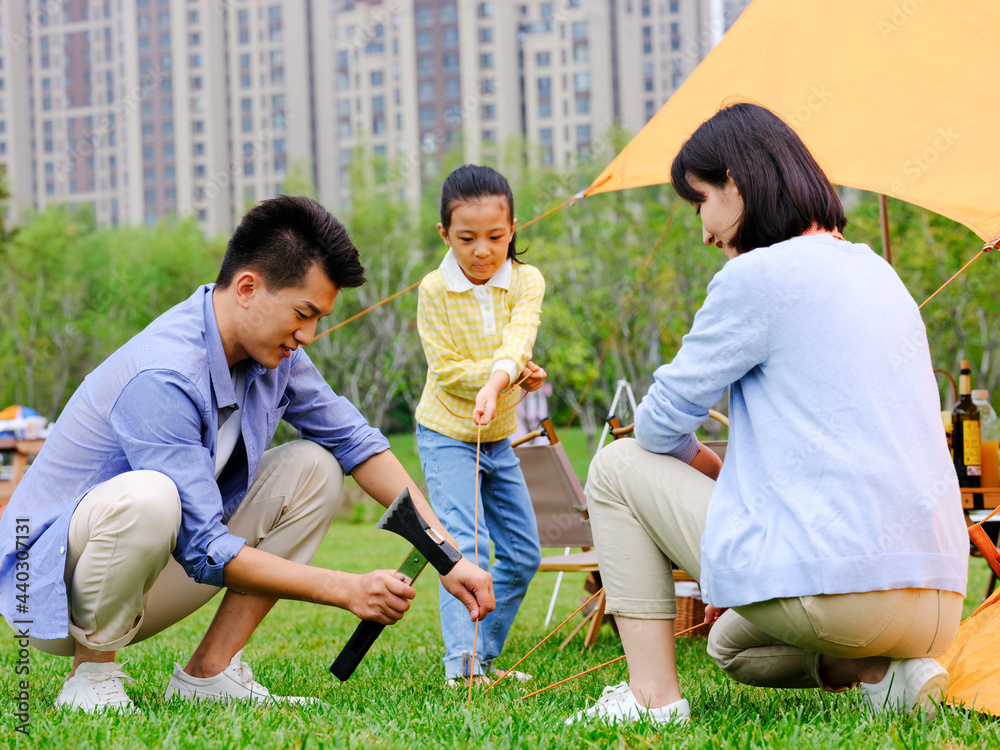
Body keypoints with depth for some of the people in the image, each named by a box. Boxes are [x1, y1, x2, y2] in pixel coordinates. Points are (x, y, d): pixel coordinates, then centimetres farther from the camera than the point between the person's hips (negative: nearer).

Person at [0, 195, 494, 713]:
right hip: (48, 582, -8)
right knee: (148, 496, -39)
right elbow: (205, 551, -29)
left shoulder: (273, 353, -3)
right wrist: (346, 590, -27)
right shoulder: (163, 378, -29)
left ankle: (210, 671, -2)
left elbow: (354, 440, 8)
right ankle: (92, 675, -15)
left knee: (315, 467, -1)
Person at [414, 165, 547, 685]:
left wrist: (496, 382, -47)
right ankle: (461, 664, -21)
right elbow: (448, 370, -17)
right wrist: (517, 375, -27)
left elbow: (518, 341, -27)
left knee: (523, 555, 8)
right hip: (447, 436, -5)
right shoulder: (435, 290, -14)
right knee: (467, 546, -19)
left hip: (499, 439, 5)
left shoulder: (526, 281, -8)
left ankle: (485, 653, 21)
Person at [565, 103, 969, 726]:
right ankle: (883, 672, 7)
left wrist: (709, 465, 20)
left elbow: (661, 423, 0)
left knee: (619, 467, 10)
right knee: (733, 643, 36)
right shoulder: (879, 274, 18)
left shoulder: (757, 275, -8)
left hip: (833, 593, -8)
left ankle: (652, 693, 4)